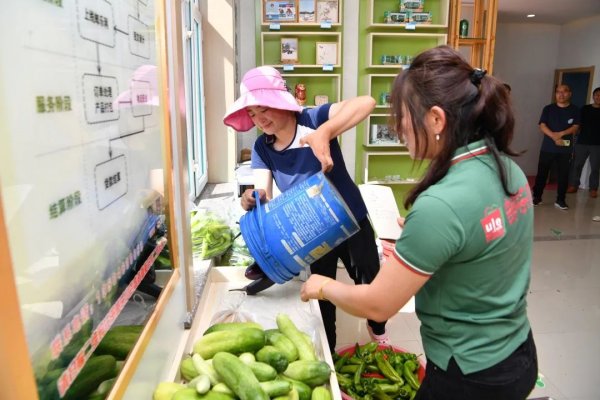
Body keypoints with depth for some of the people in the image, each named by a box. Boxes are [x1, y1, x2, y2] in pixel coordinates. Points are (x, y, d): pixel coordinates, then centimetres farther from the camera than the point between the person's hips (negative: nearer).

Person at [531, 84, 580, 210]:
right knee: (542, 173, 3)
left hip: (566, 149, 0)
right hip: (548, 147, 0)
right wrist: (554, 137, -20)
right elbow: (542, 126, -6)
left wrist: (561, 134, -20)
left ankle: (560, 200, 10)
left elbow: (575, 127, -2)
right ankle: (536, 197, 12)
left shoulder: (575, 110, 5)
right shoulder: (548, 109, 4)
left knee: (563, 175, 2)